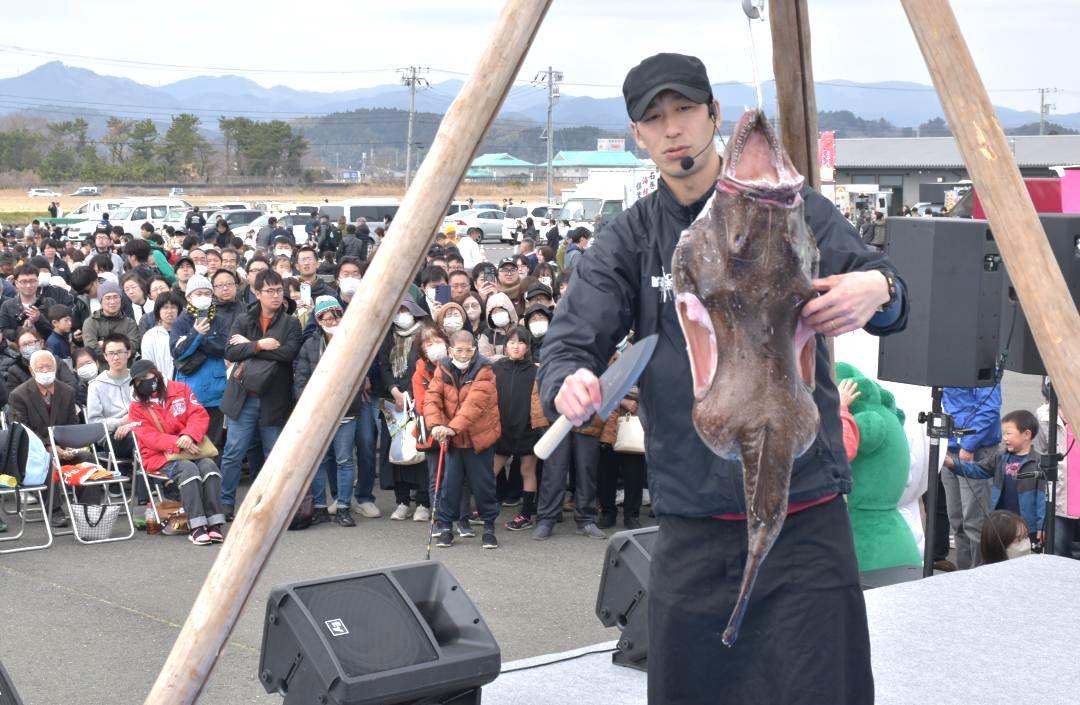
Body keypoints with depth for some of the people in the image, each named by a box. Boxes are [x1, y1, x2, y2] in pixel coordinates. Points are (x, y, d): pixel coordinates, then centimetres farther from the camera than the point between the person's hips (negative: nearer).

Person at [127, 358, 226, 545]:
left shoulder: (180, 389, 10)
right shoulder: (137, 407, 7)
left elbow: (200, 415, 2)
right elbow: (149, 437, -6)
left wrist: (189, 435, -19)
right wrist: (178, 444, -21)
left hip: (190, 449, 2)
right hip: (159, 456, -2)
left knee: (209, 466, -29)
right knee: (188, 469, -33)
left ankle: (215, 524, -34)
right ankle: (196, 527, -39)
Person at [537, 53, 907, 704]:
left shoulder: (792, 209, 3)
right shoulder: (627, 241, 7)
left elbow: (889, 300, -7)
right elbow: (572, 339, -2)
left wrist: (878, 290, -32)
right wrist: (570, 382, -26)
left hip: (805, 518, -1)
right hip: (693, 528, 2)